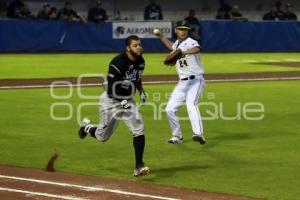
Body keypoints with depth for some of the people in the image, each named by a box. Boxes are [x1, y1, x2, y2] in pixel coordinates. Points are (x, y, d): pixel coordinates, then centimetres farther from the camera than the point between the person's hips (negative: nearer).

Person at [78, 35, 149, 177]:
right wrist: (121, 102, -34)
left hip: (128, 101, 5)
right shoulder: (118, 62, -26)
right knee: (103, 136, 9)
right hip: (111, 101, -5)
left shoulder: (140, 62, -2)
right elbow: (110, 87, -26)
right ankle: (87, 127, 44)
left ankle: (139, 167, -10)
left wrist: (141, 91, 4)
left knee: (138, 130, -14)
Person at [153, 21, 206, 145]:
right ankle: (177, 136, 22)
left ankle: (199, 134, -45)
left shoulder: (191, 42, -12)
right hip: (182, 82, 8)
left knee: (191, 104, -32)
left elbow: (197, 49, -39)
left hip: (195, 80, -8)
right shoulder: (177, 43, 13)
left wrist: (183, 52, -57)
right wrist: (161, 36, 32)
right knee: (170, 109, 5)